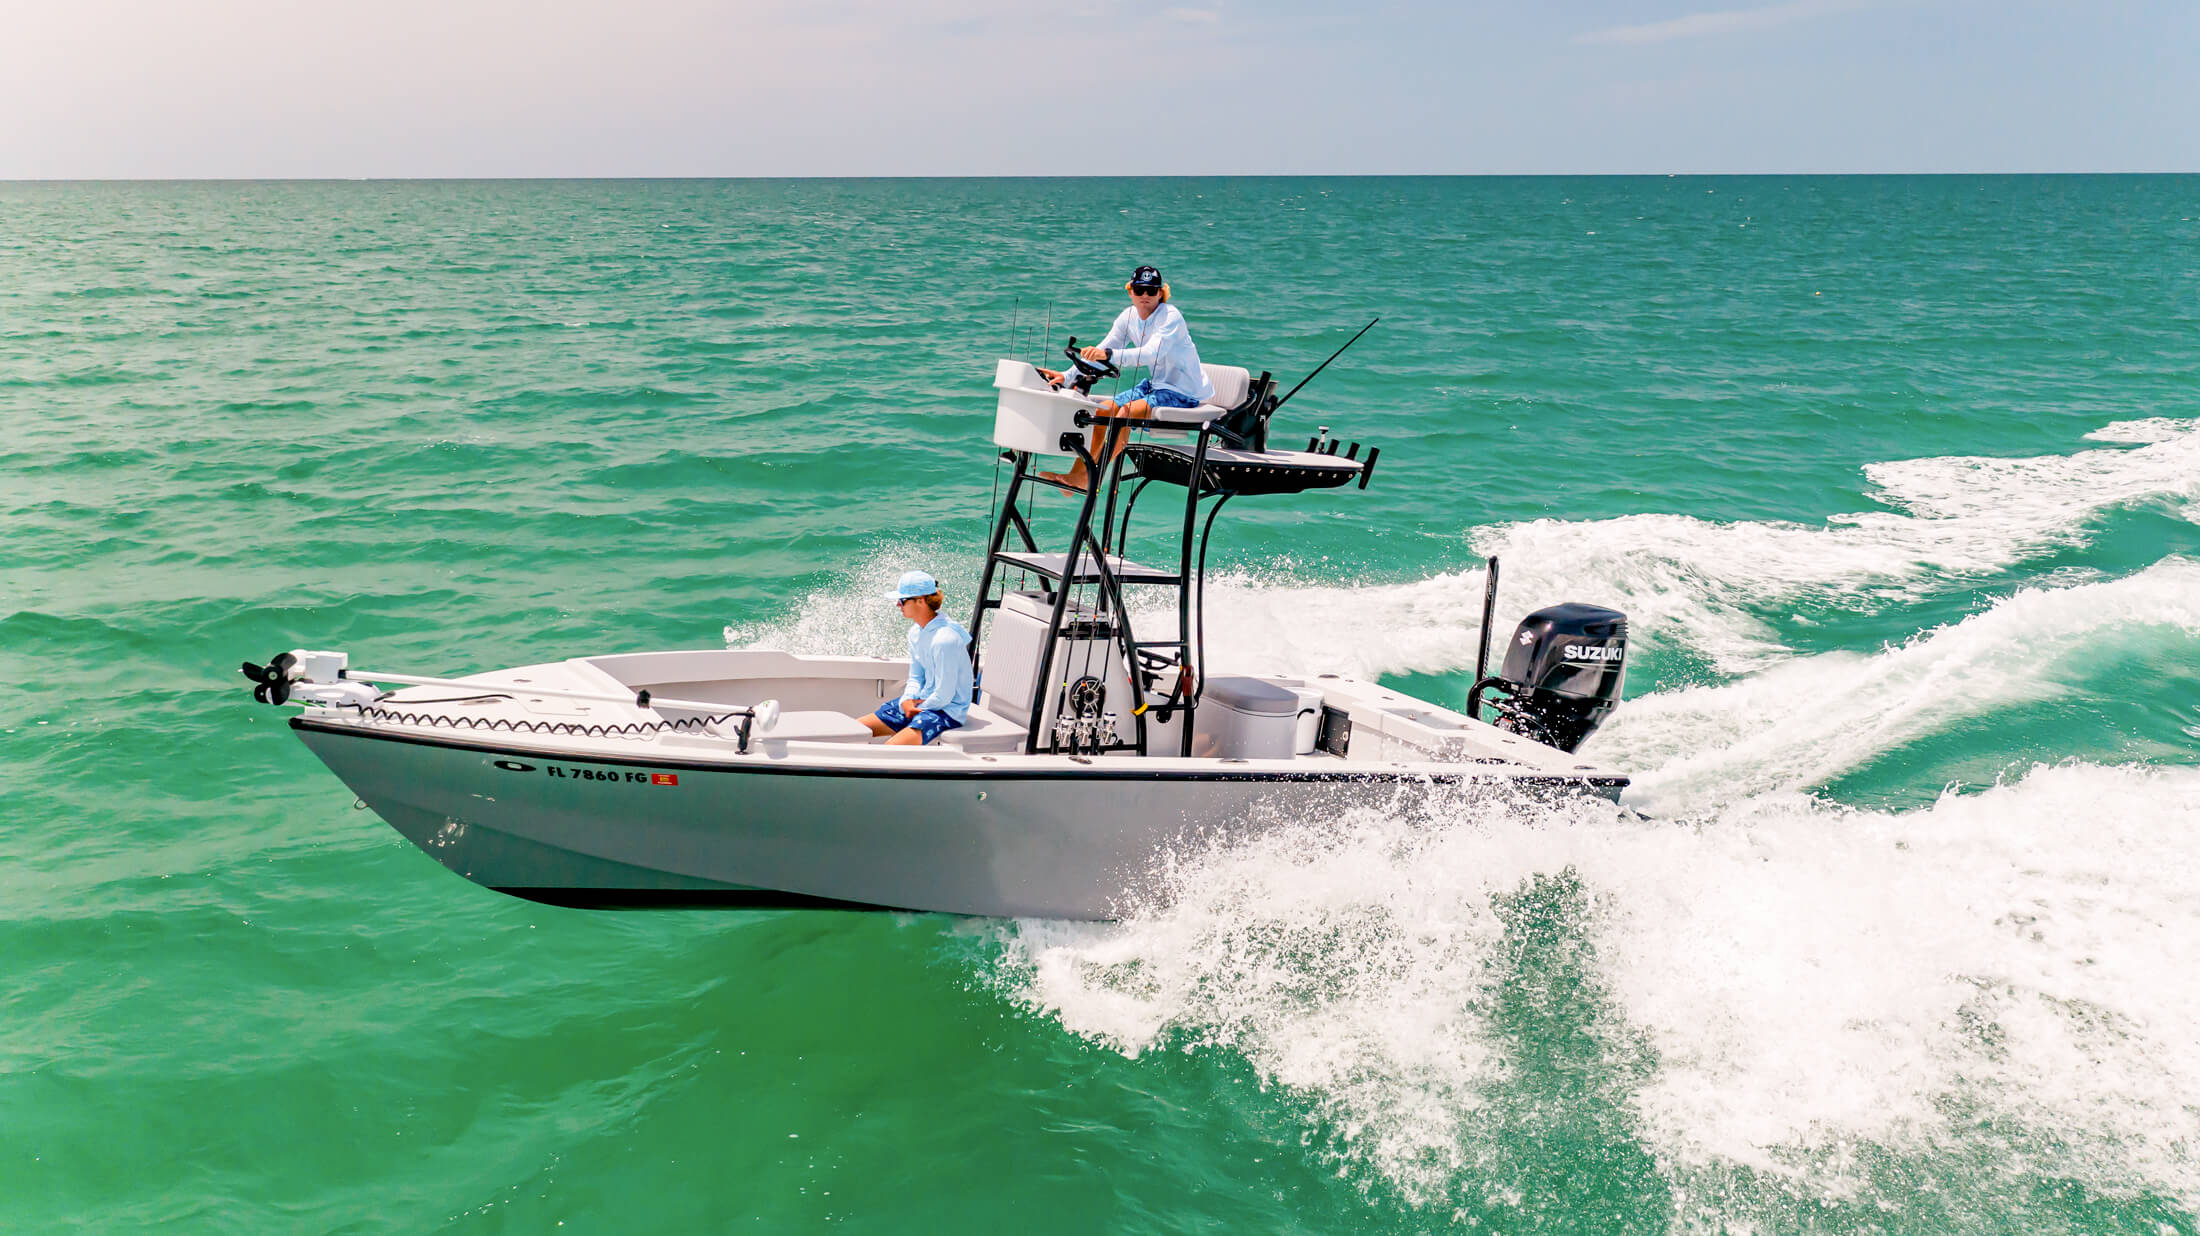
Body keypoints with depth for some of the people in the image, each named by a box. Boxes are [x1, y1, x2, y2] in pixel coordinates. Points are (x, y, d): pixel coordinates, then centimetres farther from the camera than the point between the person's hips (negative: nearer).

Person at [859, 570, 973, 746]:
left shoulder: (945, 639, -25)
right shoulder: (916, 632, 5)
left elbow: (944, 696, -22)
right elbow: (915, 677, 12)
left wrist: (917, 709, -9)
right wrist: (908, 700, -8)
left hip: (947, 710, -9)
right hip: (921, 701, 10)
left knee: (890, 748, -29)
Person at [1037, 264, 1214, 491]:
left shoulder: (1170, 317, -20)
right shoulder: (1129, 316, 2)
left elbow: (1151, 353, -37)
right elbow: (1099, 353, 1)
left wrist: (1109, 355, -50)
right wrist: (1067, 377, -12)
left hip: (1183, 392, -8)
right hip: (1155, 383, 8)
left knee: (1126, 412, -28)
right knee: (1102, 410, -7)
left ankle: (1084, 477, -21)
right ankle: (1077, 472, -1)